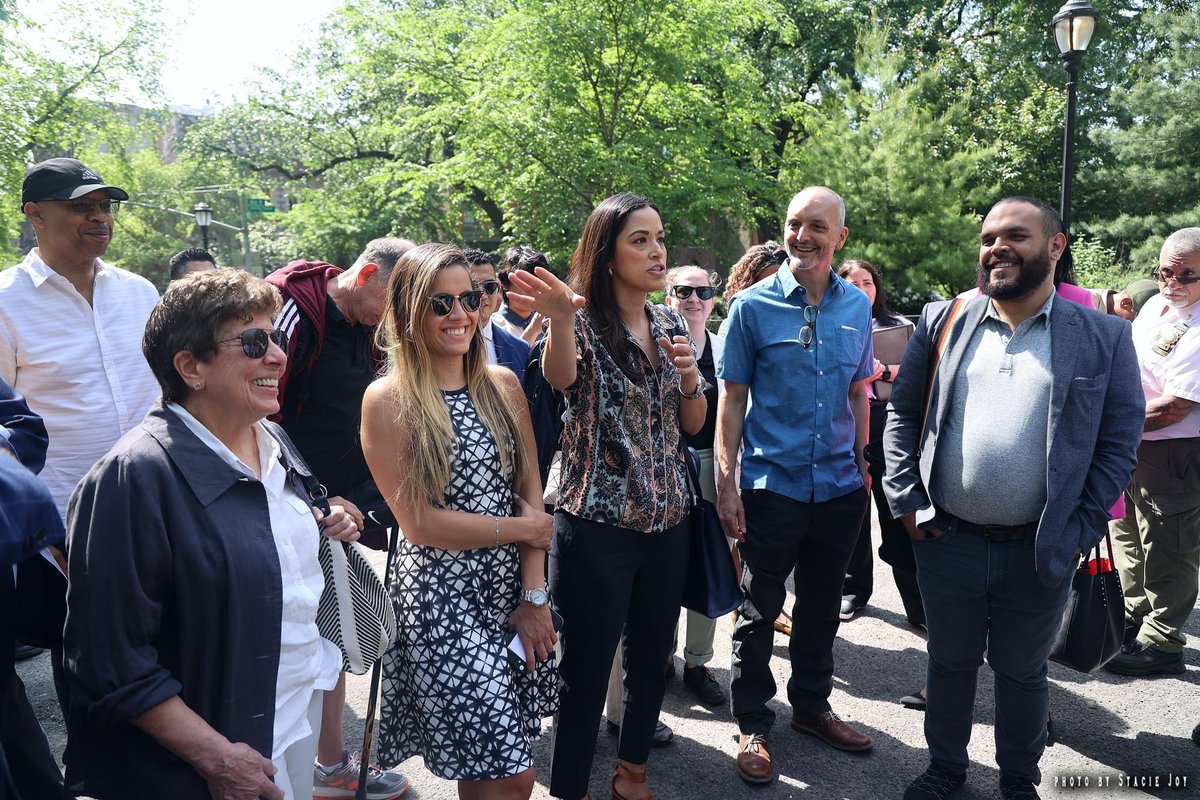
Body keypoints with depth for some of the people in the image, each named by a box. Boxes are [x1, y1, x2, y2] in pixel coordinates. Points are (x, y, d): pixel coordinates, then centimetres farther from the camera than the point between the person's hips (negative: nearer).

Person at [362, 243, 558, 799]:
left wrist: (534, 596, -3)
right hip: (441, 593, -4)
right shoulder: (388, 400, -10)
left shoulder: (502, 385, 4)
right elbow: (420, 523, -12)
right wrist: (525, 529, -7)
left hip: (513, 586, 5)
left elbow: (531, 494, 3)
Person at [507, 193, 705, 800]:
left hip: (667, 521, 6)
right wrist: (560, 319, -53)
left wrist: (689, 373, -10)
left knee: (652, 657, 18)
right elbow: (560, 377, -33)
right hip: (598, 525, -6)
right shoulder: (585, 321, -9)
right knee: (586, 671, 3)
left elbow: (693, 423, 10)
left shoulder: (670, 323, 8)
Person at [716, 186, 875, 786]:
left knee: (822, 606, 18)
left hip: (839, 486, 4)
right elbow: (733, 399, -6)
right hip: (773, 484, -3)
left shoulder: (857, 305, 4)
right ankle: (753, 724, 26)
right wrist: (726, 484, -10)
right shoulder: (753, 305, -7)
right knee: (760, 611, 8)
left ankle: (811, 705, 38)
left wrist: (862, 468, 12)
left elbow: (858, 393, 12)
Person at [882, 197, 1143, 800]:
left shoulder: (1104, 337, -3)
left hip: (1039, 553, -1)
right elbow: (902, 414, 5)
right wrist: (906, 501, -2)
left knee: (1023, 672, 18)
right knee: (949, 663, 18)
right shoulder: (943, 321, 1)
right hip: (946, 542, 1)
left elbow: (1118, 444, -2)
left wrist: (1078, 533, -7)